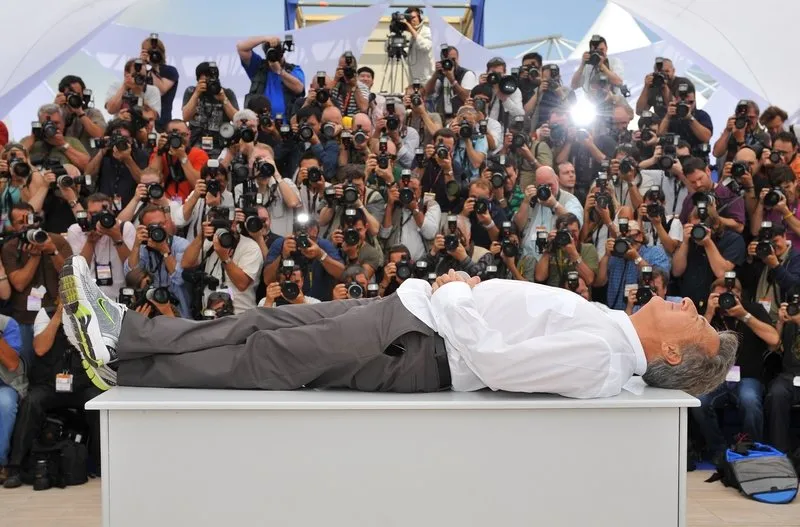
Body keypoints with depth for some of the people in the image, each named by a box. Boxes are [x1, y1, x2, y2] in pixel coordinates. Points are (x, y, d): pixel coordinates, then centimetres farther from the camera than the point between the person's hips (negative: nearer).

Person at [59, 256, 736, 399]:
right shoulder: (604, 322, 13)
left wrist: (455, 292, -9)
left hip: (423, 347, -8)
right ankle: (123, 333, 10)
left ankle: (124, 366, 6)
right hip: (412, 304, 8)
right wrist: (466, 287, 6)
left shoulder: (598, 359, -15)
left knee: (269, 356, -9)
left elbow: (490, 358, -23)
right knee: (267, 319, 3)